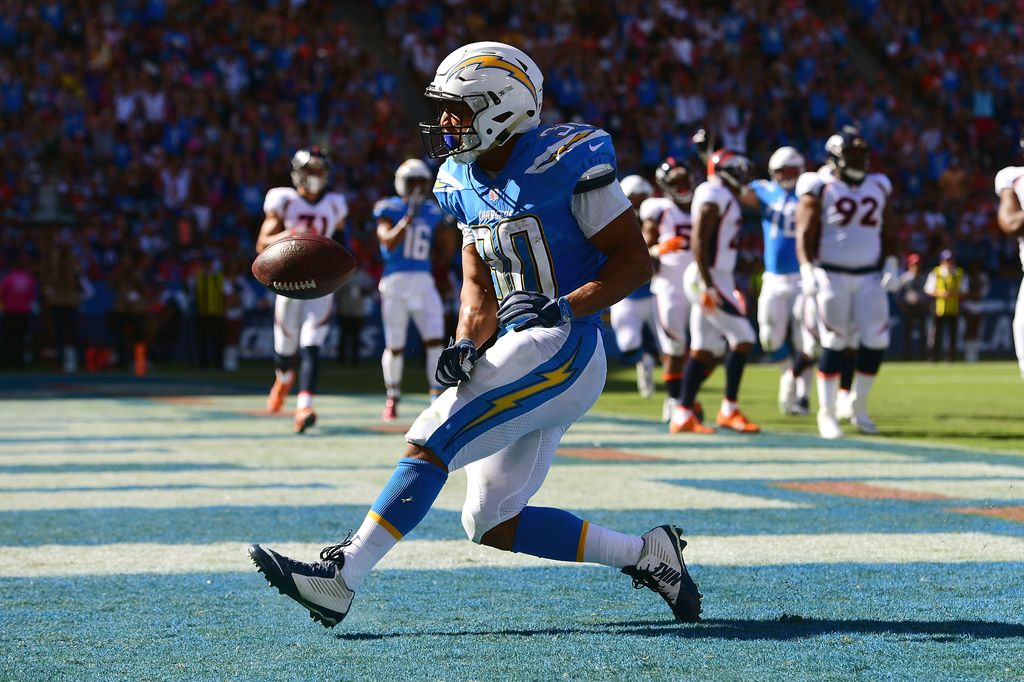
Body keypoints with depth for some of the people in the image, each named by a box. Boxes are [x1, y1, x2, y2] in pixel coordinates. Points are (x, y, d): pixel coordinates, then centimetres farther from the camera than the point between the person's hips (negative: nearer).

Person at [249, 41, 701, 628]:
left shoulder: (566, 161, -10)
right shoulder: (466, 182, 13)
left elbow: (635, 261, -9)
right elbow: (479, 291, 15)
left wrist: (562, 308, -21)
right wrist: (467, 348, -5)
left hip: (564, 350, -9)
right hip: (517, 352, 9)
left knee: (432, 440, -19)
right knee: (493, 525, 7)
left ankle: (341, 579, -21)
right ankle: (646, 554, 16)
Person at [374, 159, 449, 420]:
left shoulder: (432, 212, 11)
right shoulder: (389, 209, -2)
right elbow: (389, 242, -18)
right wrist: (408, 218, -25)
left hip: (424, 282, 3)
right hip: (395, 281, -3)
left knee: (434, 340, -9)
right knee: (395, 346, 2)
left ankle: (439, 398, -6)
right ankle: (392, 399, 20)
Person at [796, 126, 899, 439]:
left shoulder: (878, 188, 10)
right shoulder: (820, 189, -5)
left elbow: (887, 232, 16)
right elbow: (805, 232, -9)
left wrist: (890, 265, 4)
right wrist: (808, 271, -19)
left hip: (868, 277, 5)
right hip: (832, 275, -4)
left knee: (875, 341, -4)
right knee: (834, 344, -4)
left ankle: (859, 407, 12)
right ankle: (827, 412, 5)